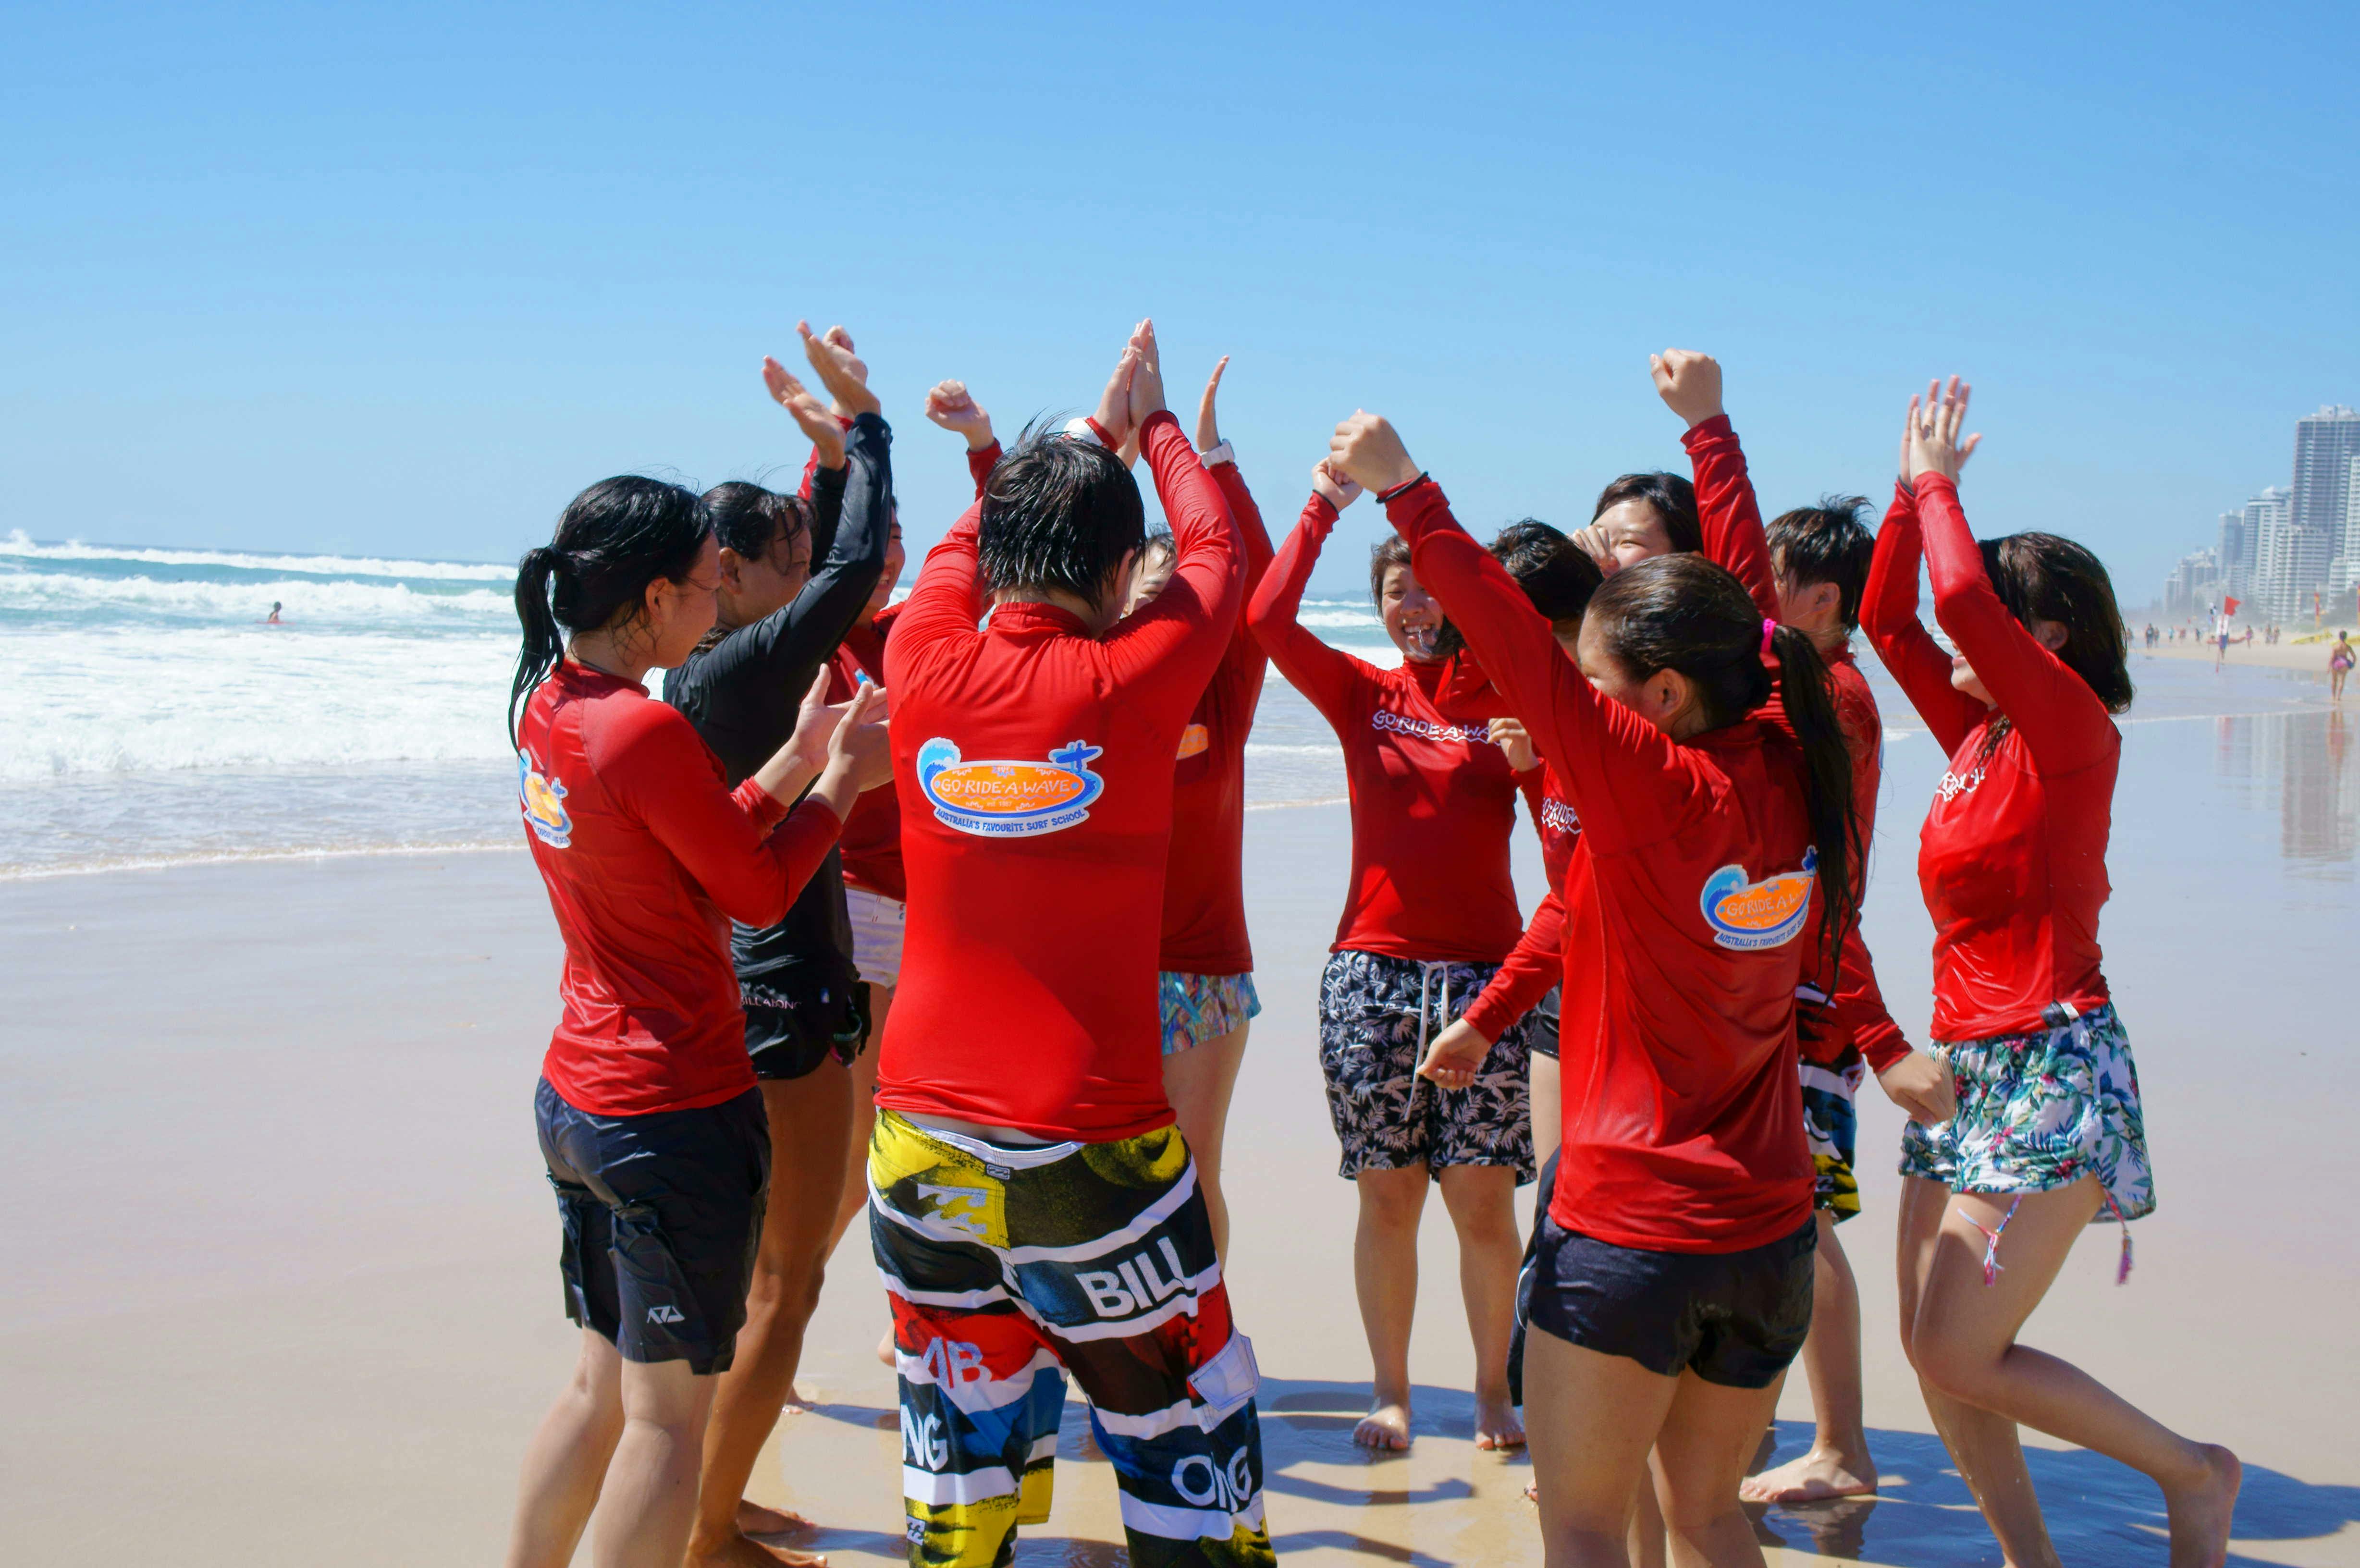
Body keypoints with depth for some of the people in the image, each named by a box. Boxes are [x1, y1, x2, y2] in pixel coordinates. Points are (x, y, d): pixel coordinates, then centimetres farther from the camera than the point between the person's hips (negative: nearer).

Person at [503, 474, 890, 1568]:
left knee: (604, 1383, 22)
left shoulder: (546, 707, 5)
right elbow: (757, 893, -11)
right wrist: (843, 779, 1)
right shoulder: (647, 730, -22)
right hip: (676, 1111, -9)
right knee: (669, 1412, 5)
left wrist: (798, 759, 8)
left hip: (573, 1096, 9)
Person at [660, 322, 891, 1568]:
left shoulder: (704, 672, 9)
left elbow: (830, 566, 21)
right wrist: (861, 424, -11)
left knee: (769, 1268, 20)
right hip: (781, 1005, -10)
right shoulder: (731, 674, -19)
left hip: (749, 991, 10)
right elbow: (854, 570, -22)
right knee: (785, 1284, 1)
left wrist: (831, 447, 14)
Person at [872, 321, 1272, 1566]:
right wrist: (1153, 423, 27)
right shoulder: (1132, 683, -10)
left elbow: (961, 544, 20)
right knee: (1186, 1431, 10)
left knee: (961, 1439, 16)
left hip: (923, 1143, 4)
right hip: (1088, 1155, -4)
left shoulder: (926, 668, -3)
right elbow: (1216, 551, 10)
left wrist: (1089, 431, 32)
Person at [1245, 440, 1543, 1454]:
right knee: (1388, 1196, 4)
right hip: (1370, 970, 1)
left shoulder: (1513, 703, 4)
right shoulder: (1362, 695, 7)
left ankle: (1493, 1389, 16)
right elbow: (1267, 619, -6)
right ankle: (1390, 1392, 19)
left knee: (1483, 1202, -1)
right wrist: (1325, 503, -5)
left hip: (1484, 972, -1)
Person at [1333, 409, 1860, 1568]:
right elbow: (1738, 625, 12)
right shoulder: (1793, 777, 0)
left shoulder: (1653, 780, -18)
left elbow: (1517, 649, -21)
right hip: (1771, 1228, 7)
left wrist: (1406, 492, -12)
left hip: (1631, 1231, -7)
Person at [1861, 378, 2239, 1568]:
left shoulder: (2073, 728, -11)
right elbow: (1889, 617, 16)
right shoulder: (1980, 736, 11)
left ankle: (2192, 1471, 11)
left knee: (1957, 1357, -8)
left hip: (2049, 1071, -9)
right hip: (1968, 1064, 9)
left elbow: (1961, 598, -24)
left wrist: (1940, 486, -9)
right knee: (1930, 1348, 7)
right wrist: (1913, 490, 9)